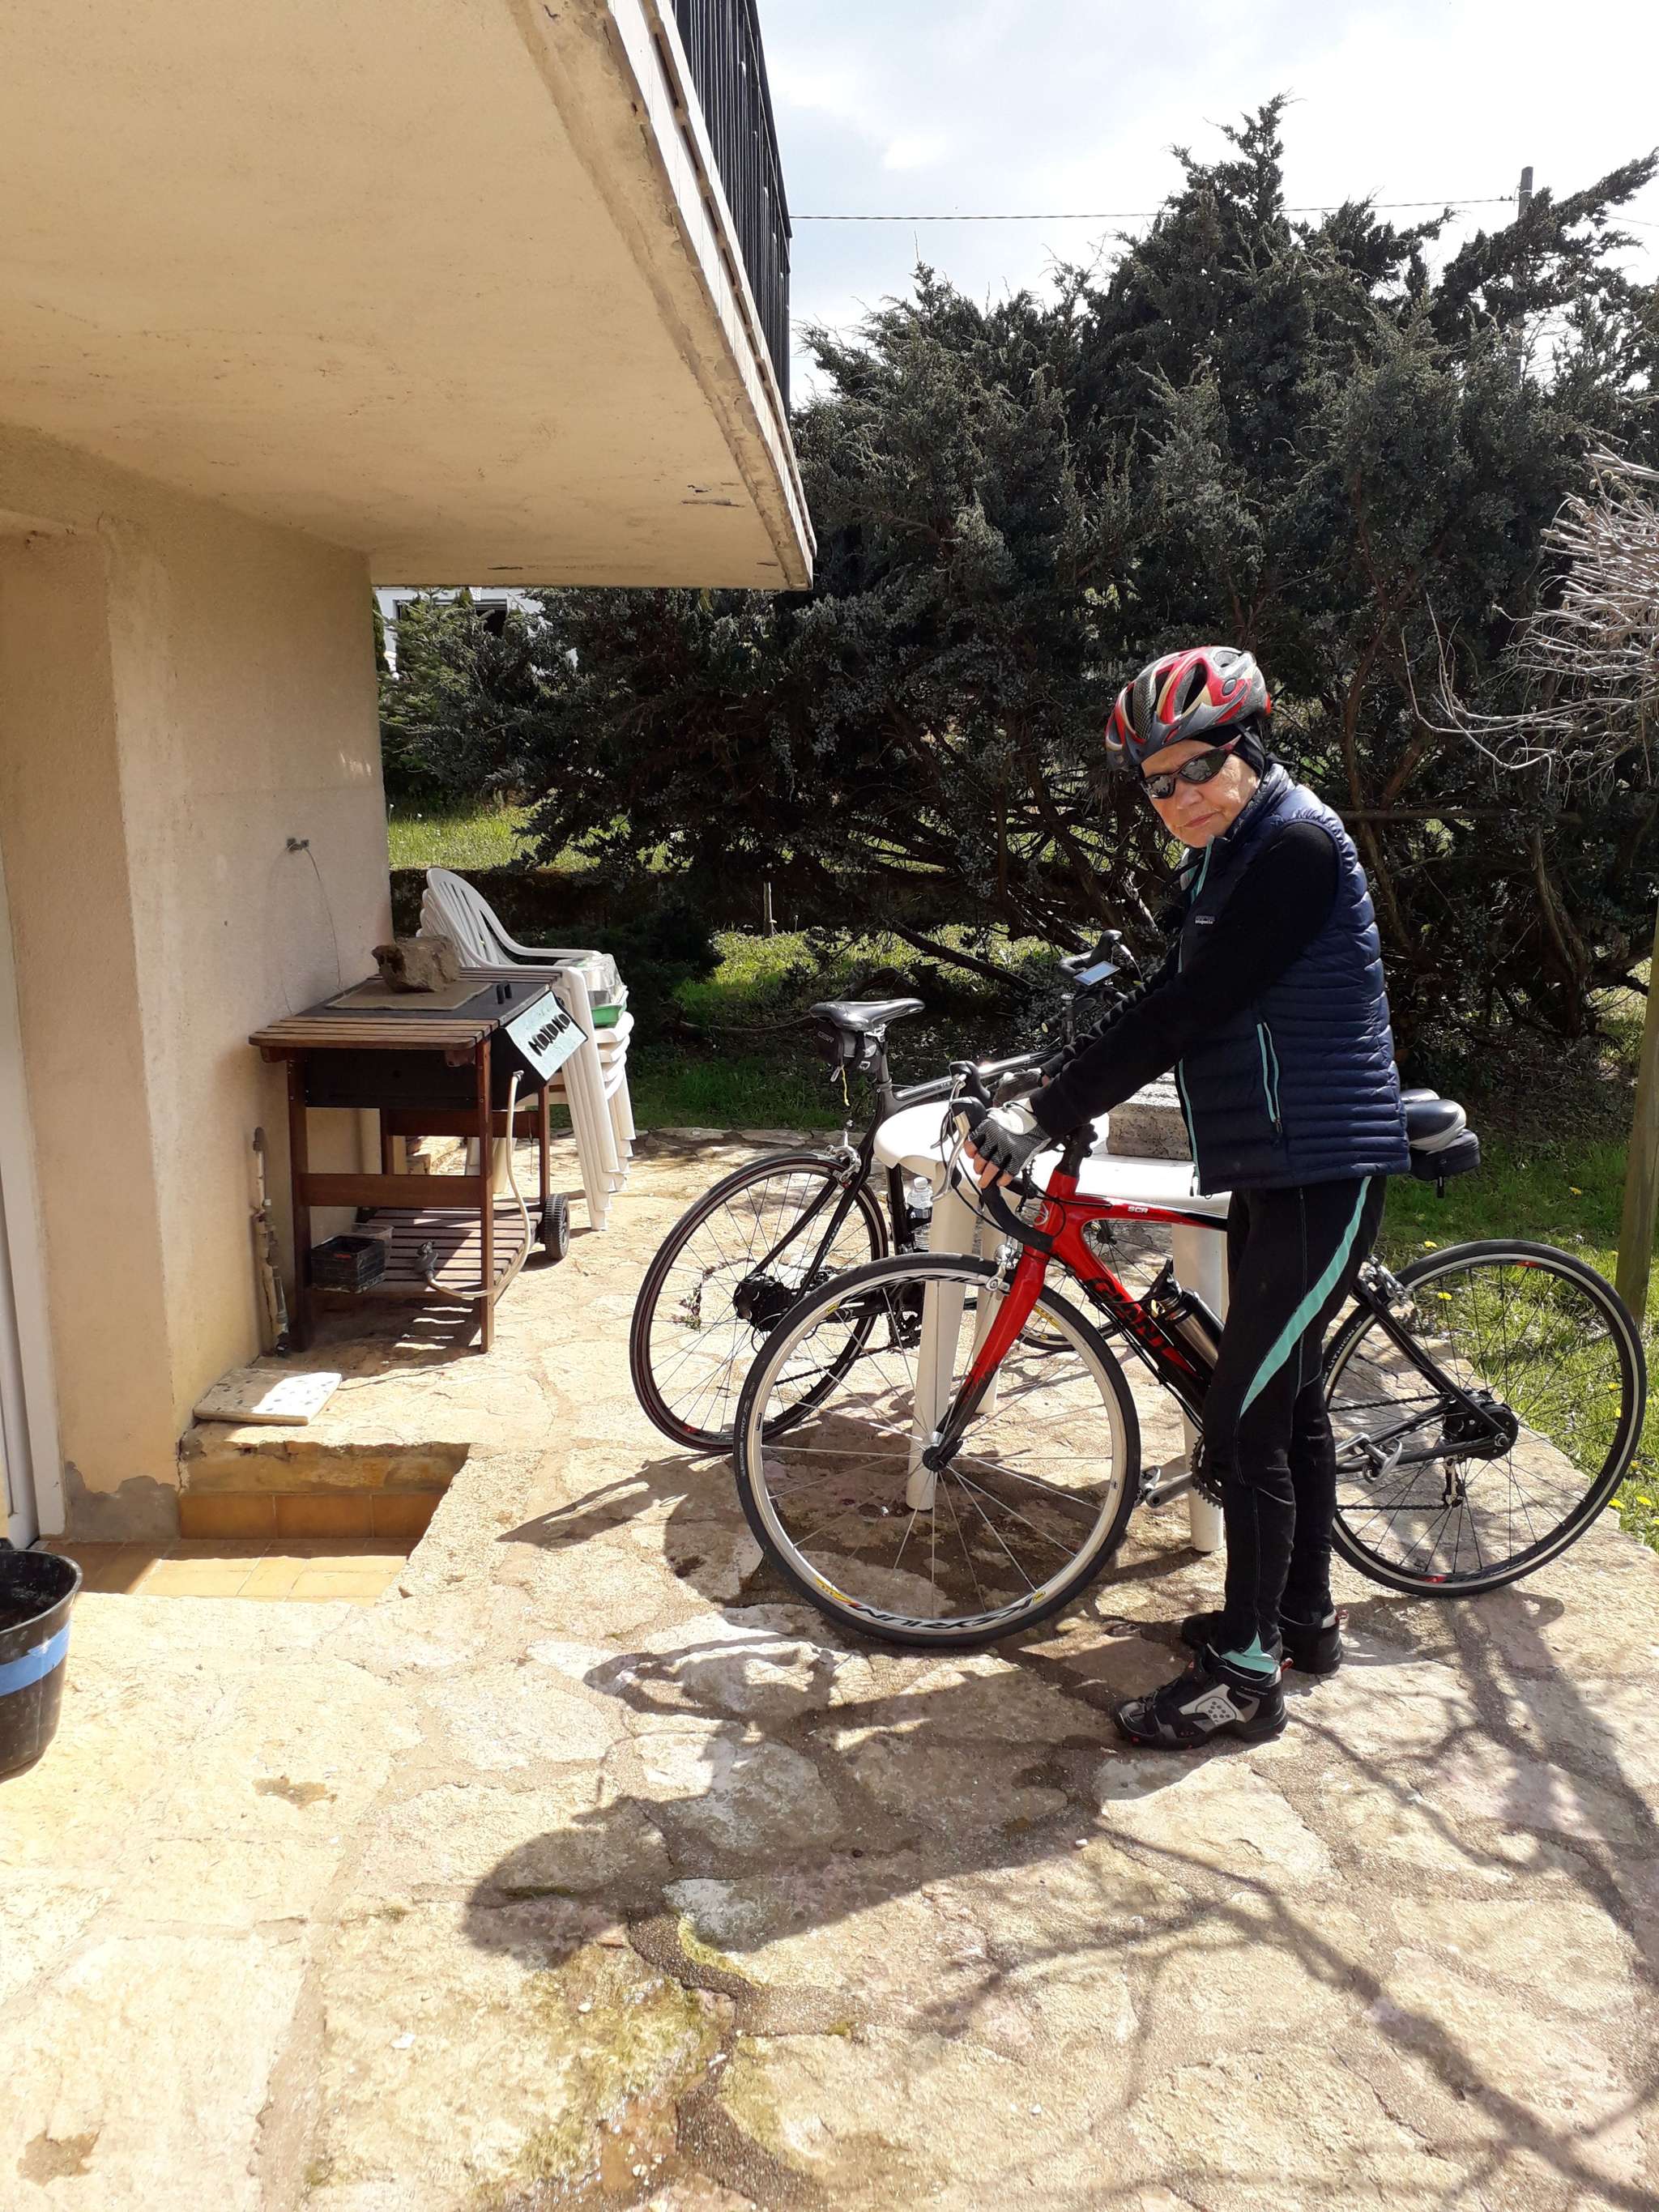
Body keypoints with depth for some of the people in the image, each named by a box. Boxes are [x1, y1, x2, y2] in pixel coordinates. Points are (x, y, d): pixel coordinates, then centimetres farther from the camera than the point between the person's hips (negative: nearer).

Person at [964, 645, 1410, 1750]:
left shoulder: (1298, 843, -18)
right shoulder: (1226, 857, 14)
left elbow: (1187, 1009, -24)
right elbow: (1169, 1006, 14)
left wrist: (1046, 1114, -24)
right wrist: (1039, 1095, 6)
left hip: (1322, 1171, -10)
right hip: (1271, 1166, 10)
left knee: (1247, 1421, -6)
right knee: (1287, 1398, 19)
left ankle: (1248, 1674, 8)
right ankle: (1305, 1617, 35)